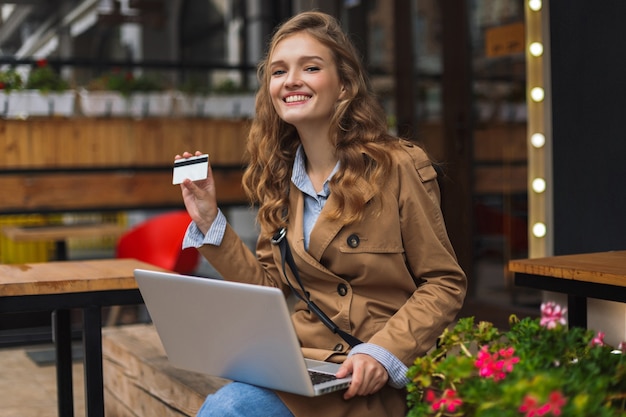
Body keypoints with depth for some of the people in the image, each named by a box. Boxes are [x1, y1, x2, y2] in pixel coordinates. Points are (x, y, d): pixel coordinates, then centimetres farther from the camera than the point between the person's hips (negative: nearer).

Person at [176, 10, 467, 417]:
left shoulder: (399, 167, -7)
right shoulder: (279, 178, 9)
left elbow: (444, 284, -5)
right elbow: (271, 285, 12)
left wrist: (384, 352, -19)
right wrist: (209, 221, 3)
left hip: (376, 381, -5)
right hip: (301, 361, 5)